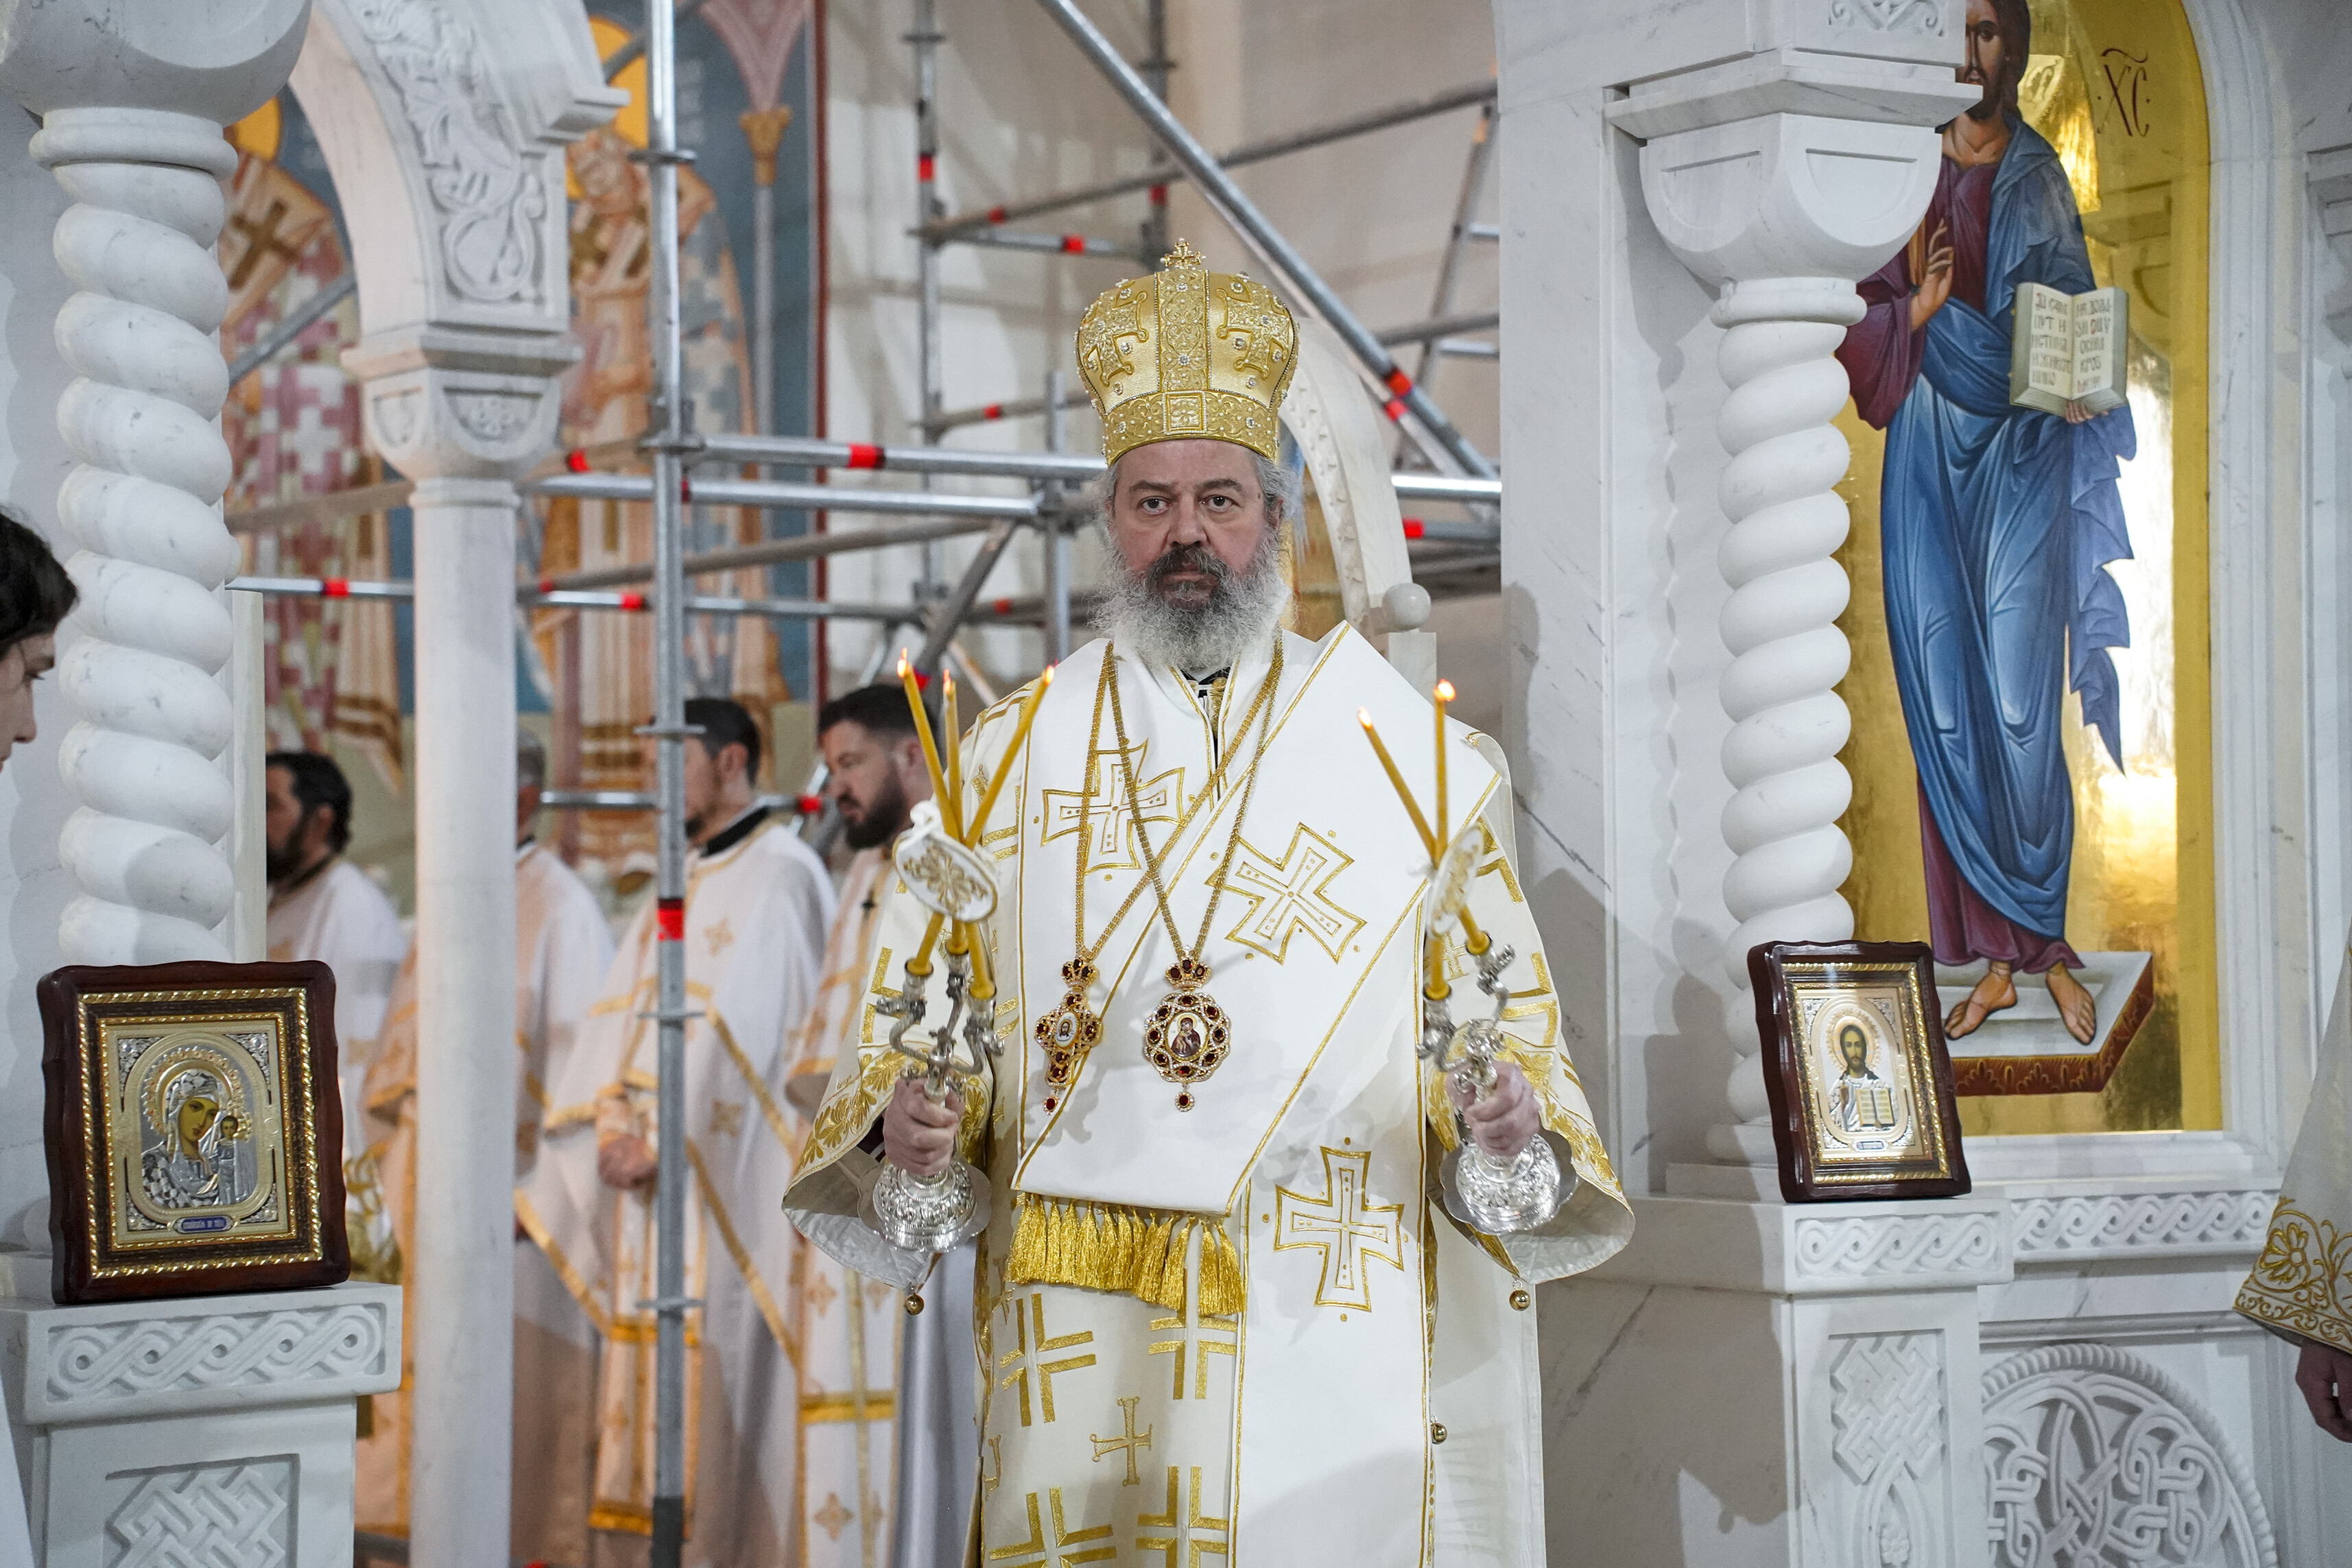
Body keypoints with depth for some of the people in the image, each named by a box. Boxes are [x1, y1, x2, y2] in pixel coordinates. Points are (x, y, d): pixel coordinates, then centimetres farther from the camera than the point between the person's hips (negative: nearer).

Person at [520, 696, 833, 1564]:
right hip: (648, 1167, 8)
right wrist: (611, 1127, 0)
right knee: (646, 1380, 6)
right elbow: (619, 1018, 14)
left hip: (727, 1177, -8)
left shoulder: (778, 875, -7)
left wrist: (662, 1138, -19)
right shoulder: (681, 885, 20)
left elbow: (739, 1028, -17)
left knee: (717, 1384, -9)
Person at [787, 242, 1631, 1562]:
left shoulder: (1412, 763, 6)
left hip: (1326, 1348, -1)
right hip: (1078, 1341, 1)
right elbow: (919, 1023, 9)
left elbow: (1516, 1021, 6)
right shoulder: (1011, 756, 10)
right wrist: (906, 1120, -12)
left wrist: (1516, 1120, -15)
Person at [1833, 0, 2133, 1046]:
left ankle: (2047, 947, 5)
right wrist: (1916, 309, -12)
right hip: (1931, 444, 2)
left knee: (2022, 704, -7)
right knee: (1947, 702, 1)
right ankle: (2000, 955, 9)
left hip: (2022, 451, -2)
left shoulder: (2039, 174, 4)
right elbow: (1871, 310, 9)